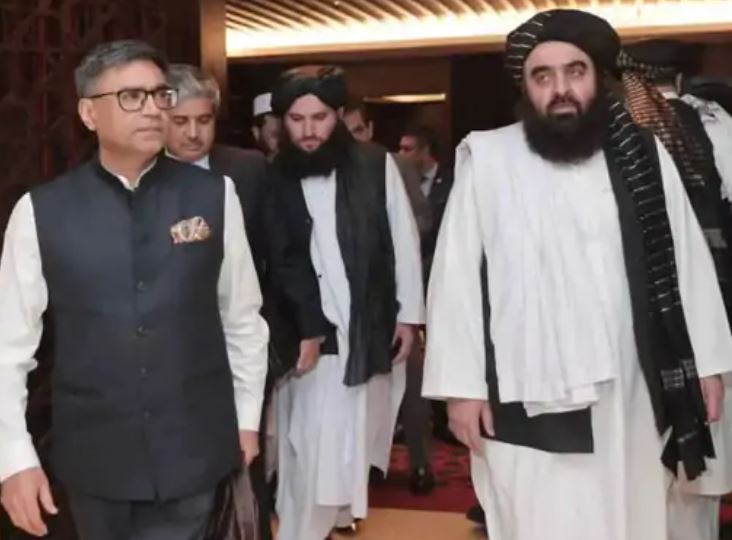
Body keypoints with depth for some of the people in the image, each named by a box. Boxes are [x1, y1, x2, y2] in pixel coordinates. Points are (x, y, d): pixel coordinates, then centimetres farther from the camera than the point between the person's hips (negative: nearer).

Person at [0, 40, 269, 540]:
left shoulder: (214, 195, -6)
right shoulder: (41, 211, -6)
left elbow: (243, 316, 3)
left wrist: (247, 418, 8)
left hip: (193, 450, -1)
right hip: (93, 454, 1)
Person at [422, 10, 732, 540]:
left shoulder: (642, 156, 4)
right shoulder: (487, 160, -6)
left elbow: (687, 261, 8)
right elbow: (458, 276, -5)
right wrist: (462, 385, -7)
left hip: (631, 395, 3)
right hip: (529, 401, -3)